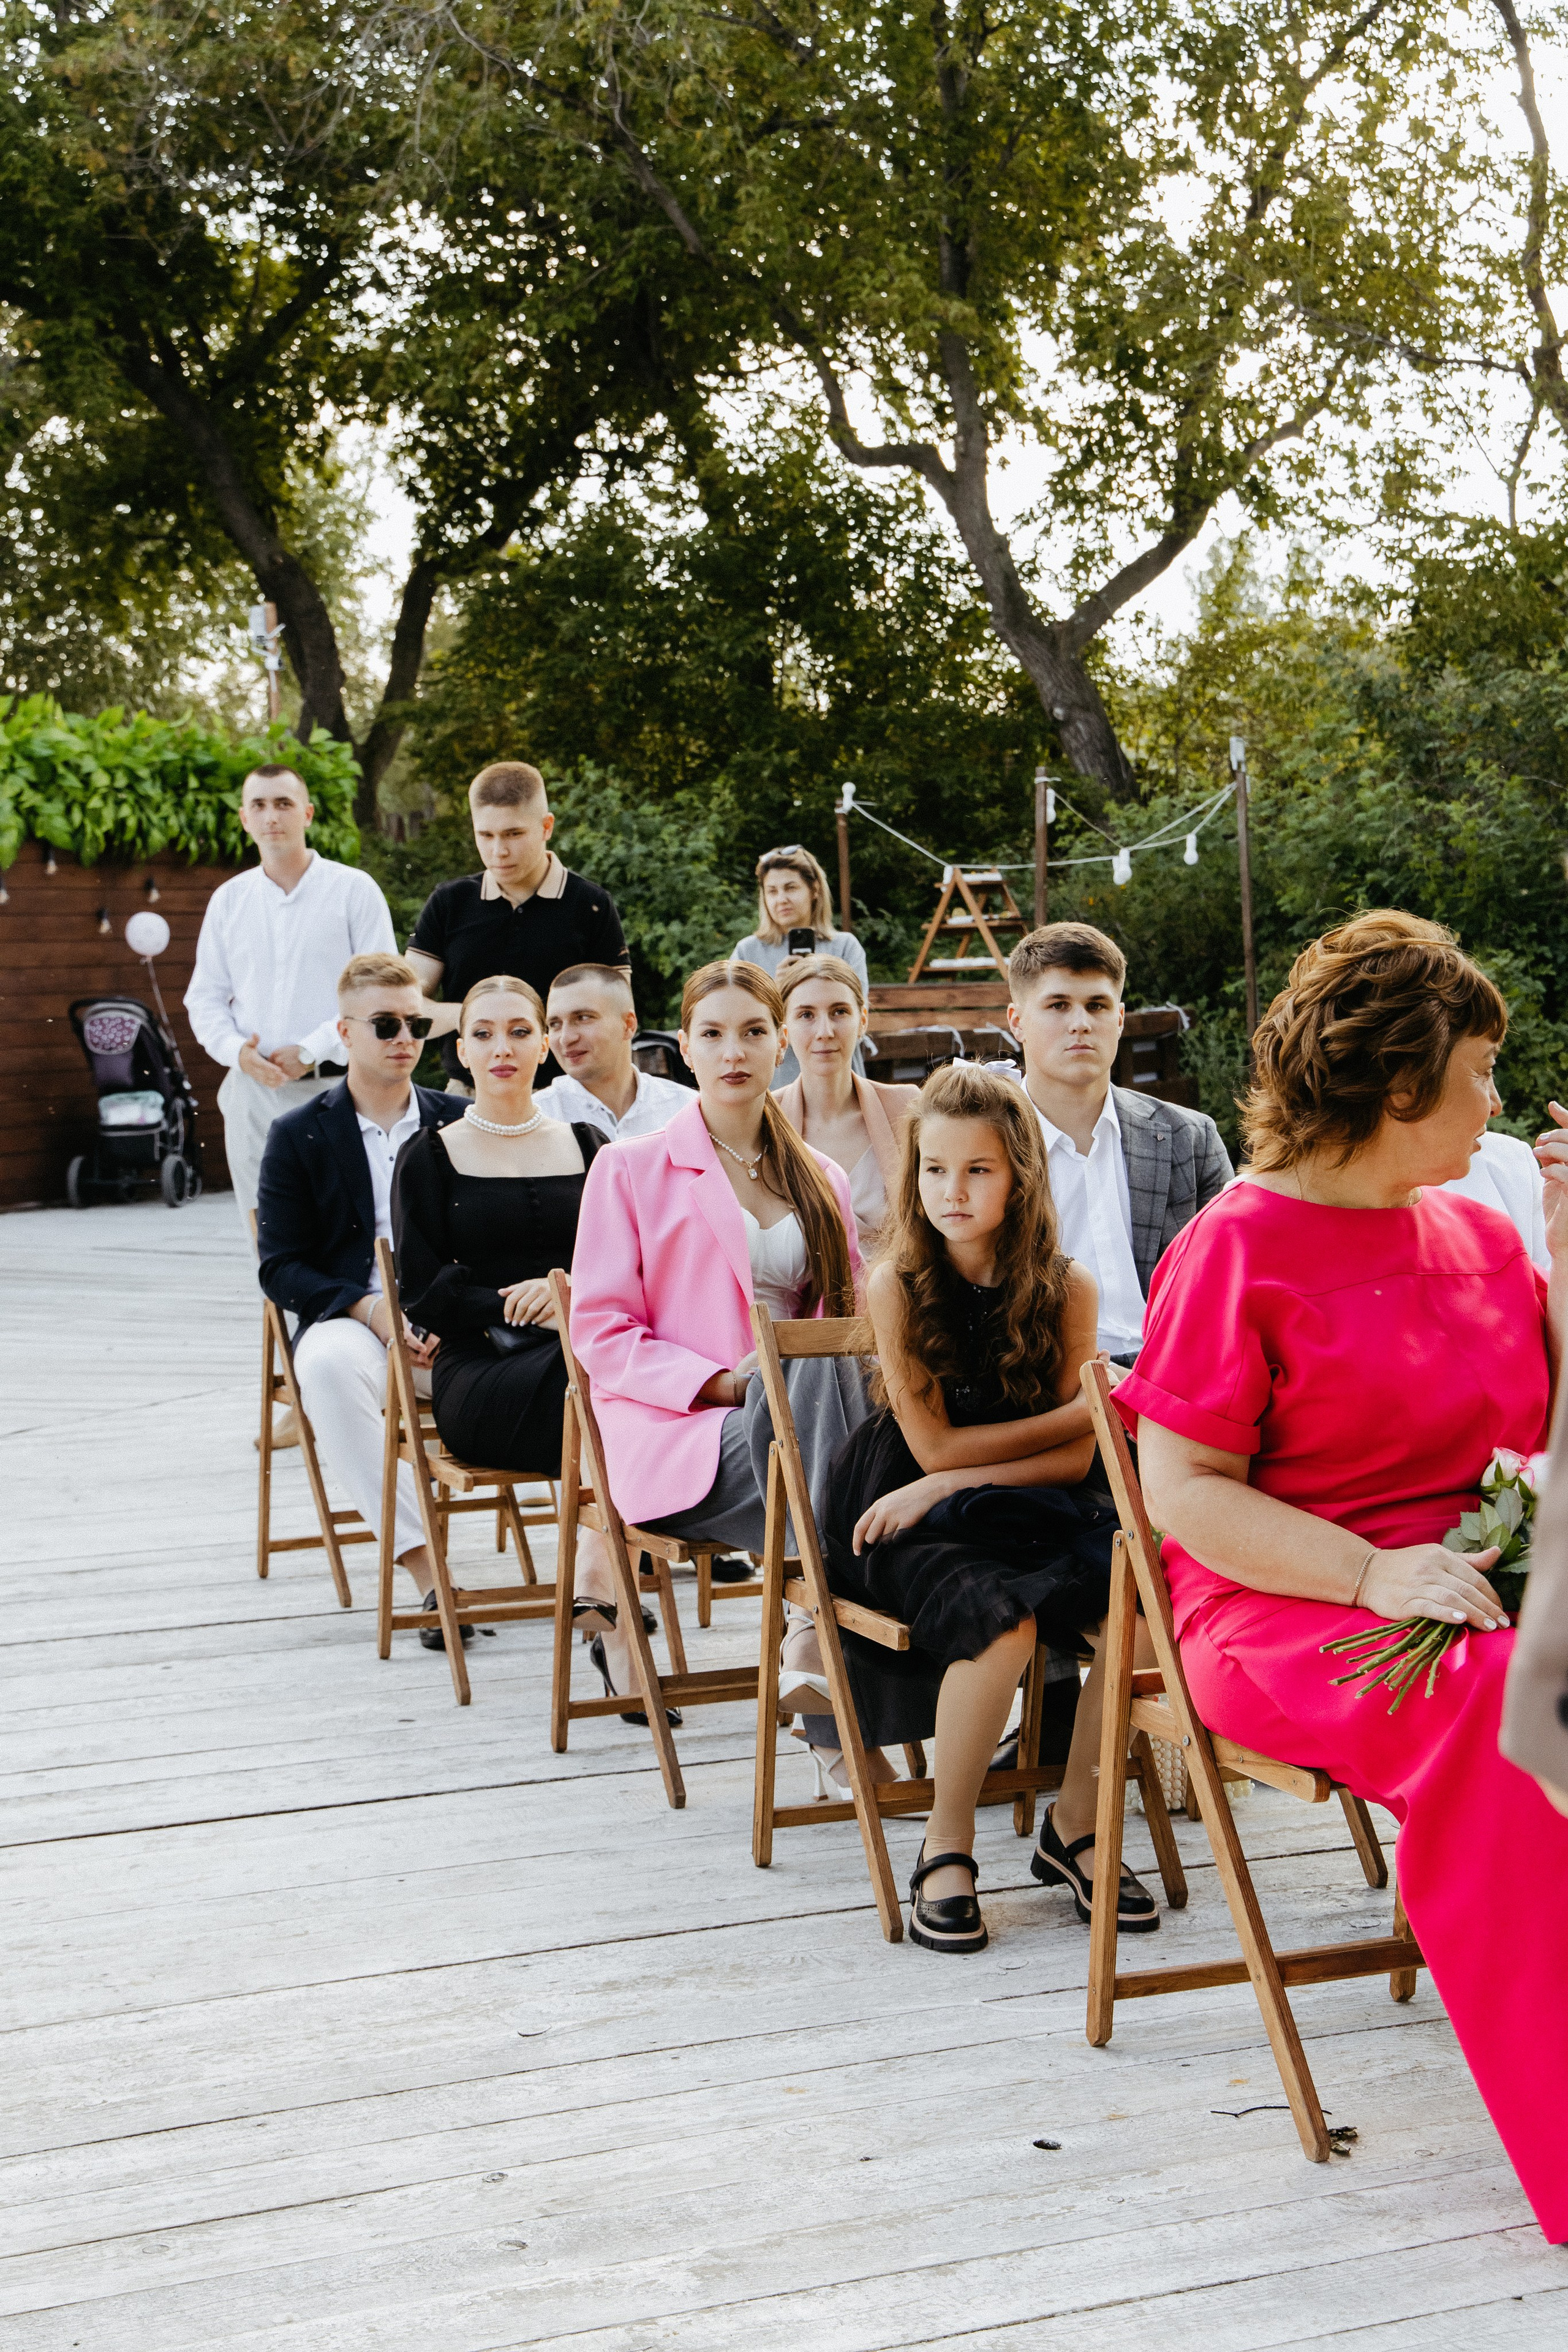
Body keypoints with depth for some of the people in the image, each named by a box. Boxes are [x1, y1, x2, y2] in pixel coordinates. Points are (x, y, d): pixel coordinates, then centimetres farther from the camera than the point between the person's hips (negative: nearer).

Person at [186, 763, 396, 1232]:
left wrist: (310, 1051, -12)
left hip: (333, 1089, -4)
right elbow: (205, 997, 15)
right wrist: (236, 1050, -6)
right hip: (253, 1091, 4)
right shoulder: (228, 899, 14)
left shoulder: (354, 889, 1)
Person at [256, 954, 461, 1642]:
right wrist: (370, 1309, -15)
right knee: (330, 1365, -39)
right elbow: (280, 1268, 2)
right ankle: (424, 1569, -41)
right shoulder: (298, 1135, 8)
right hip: (348, 1321, -1)